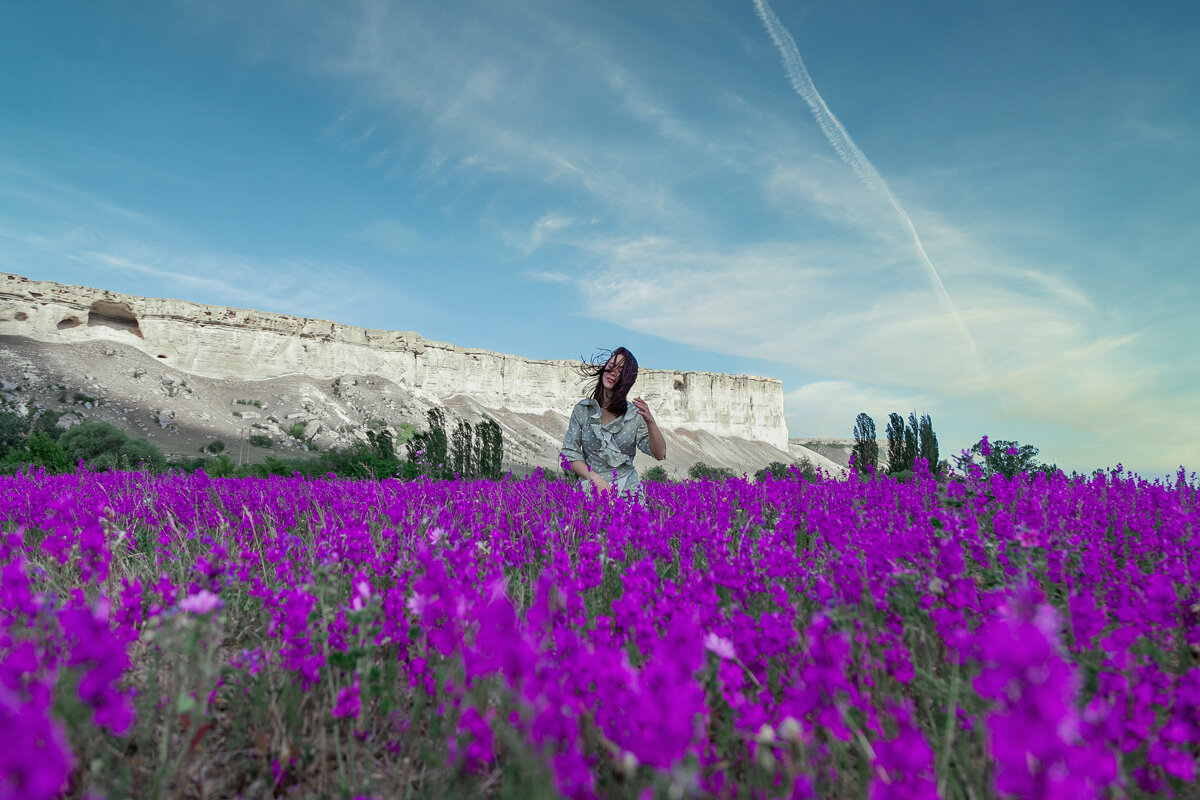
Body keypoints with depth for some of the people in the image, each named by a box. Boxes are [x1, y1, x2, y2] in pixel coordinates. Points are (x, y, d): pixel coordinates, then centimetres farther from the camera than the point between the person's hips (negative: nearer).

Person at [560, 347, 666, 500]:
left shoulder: (635, 415, 2)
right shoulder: (582, 410, 3)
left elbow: (659, 454, -2)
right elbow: (569, 452, 3)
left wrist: (650, 421, -18)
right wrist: (595, 479, -11)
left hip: (628, 489, 0)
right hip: (591, 491, 0)